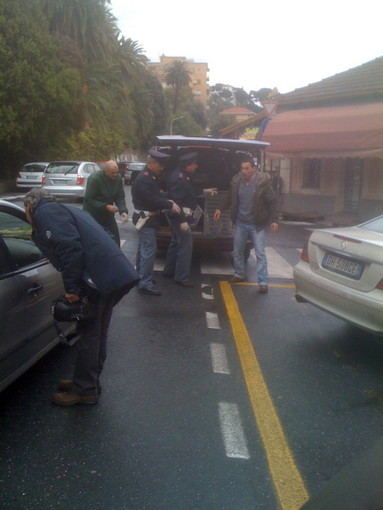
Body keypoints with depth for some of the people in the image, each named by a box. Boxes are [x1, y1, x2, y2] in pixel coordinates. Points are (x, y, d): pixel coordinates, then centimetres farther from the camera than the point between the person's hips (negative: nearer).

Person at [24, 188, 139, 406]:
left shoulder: (45, 211, -2)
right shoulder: (62, 209, 27)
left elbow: (70, 247, -17)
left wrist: (72, 288, -14)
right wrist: (76, 286, 24)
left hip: (101, 277, -10)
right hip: (117, 274, 10)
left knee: (88, 333, 3)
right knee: (97, 332, 20)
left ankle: (84, 390, 16)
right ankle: (89, 382, 34)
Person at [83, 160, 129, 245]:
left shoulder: (118, 178, -7)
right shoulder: (94, 178, -21)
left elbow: (120, 198, -2)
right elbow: (89, 200, -21)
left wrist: (123, 211, -20)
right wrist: (106, 206, -28)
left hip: (108, 214, 5)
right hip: (93, 214, -5)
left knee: (115, 238, 4)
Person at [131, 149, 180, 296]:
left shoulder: (152, 176, 10)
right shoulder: (143, 179, -21)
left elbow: (156, 195, 15)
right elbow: (153, 199, -26)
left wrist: (167, 202, -3)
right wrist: (170, 205, -19)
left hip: (148, 217, 11)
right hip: (146, 218, -11)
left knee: (143, 248, 18)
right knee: (149, 250, -11)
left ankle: (140, 276, 30)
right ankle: (145, 284, -9)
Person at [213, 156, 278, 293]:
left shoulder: (263, 181, -15)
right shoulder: (236, 181, -3)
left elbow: (272, 201, -11)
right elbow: (229, 198, 12)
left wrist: (273, 220, -16)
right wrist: (220, 208, 2)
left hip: (257, 224, -4)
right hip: (240, 222, 5)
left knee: (260, 253, -5)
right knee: (237, 251, 14)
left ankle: (263, 282, 1)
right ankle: (239, 275, 33)